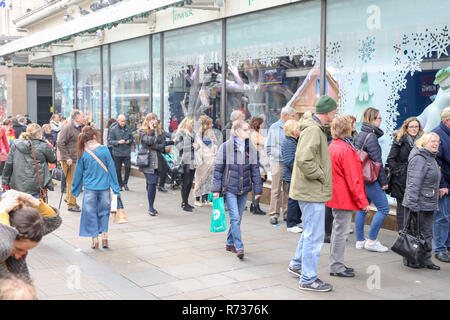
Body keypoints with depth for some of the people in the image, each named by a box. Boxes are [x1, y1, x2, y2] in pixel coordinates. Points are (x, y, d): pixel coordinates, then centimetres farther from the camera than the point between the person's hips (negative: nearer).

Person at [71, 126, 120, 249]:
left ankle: (94, 239, 11)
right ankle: (104, 236, 9)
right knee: (104, 211, 15)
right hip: (104, 187, 0)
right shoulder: (104, 150, -7)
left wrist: (75, 189, 16)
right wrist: (116, 188, 3)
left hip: (90, 188, 0)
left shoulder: (83, 153, -4)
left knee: (90, 212, 10)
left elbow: (78, 172, 3)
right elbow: (111, 169, -4)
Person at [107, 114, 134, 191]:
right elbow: (110, 141, -6)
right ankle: (120, 184, 20)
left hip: (127, 152, 2)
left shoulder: (128, 128, 4)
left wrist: (129, 141, -8)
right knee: (118, 170, 6)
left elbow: (132, 139, 13)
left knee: (128, 167, -7)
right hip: (117, 153, -1)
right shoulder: (113, 129, -4)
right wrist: (118, 142, -19)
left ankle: (125, 183, 11)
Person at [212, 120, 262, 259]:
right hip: (230, 188, -4)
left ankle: (230, 243, 27)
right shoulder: (225, 147, -8)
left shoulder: (251, 148, 3)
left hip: (244, 188, 4)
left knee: (237, 218, 12)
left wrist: (257, 189, 7)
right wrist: (216, 189, -6)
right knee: (235, 217, -10)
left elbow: (255, 169, 8)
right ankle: (239, 247, -7)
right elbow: (218, 168, -4)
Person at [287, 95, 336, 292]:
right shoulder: (313, 130, -19)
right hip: (312, 191, -11)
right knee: (315, 235, -4)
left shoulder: (316, 128, 14)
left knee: (310, 231, 23)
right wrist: (320, 175, -19)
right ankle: (308, 279, 5)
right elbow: (304, 159, -31)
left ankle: (297, 265, 37)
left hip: (313, 190, 11)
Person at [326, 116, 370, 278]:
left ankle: (336, 264, 26)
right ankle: (337, 267, 5)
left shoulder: (332, 147, 10)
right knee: (341, 232, -2)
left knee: (338, 230, 17)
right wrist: (362, 201, -13)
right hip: (345, 198, -10)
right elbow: (352, 179, -19)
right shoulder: (346, 150, -20)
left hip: (335, 197, 10)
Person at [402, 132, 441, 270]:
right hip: (419, 204, -10)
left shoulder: (431, 158, 17)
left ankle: (425, 259, 20)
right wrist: (413, 204, -24)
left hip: (428, 203, 10)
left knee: (427, 233, 12)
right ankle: (410, 260, 10)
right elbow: (414, 183, -21)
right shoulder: (419, 158, -16)